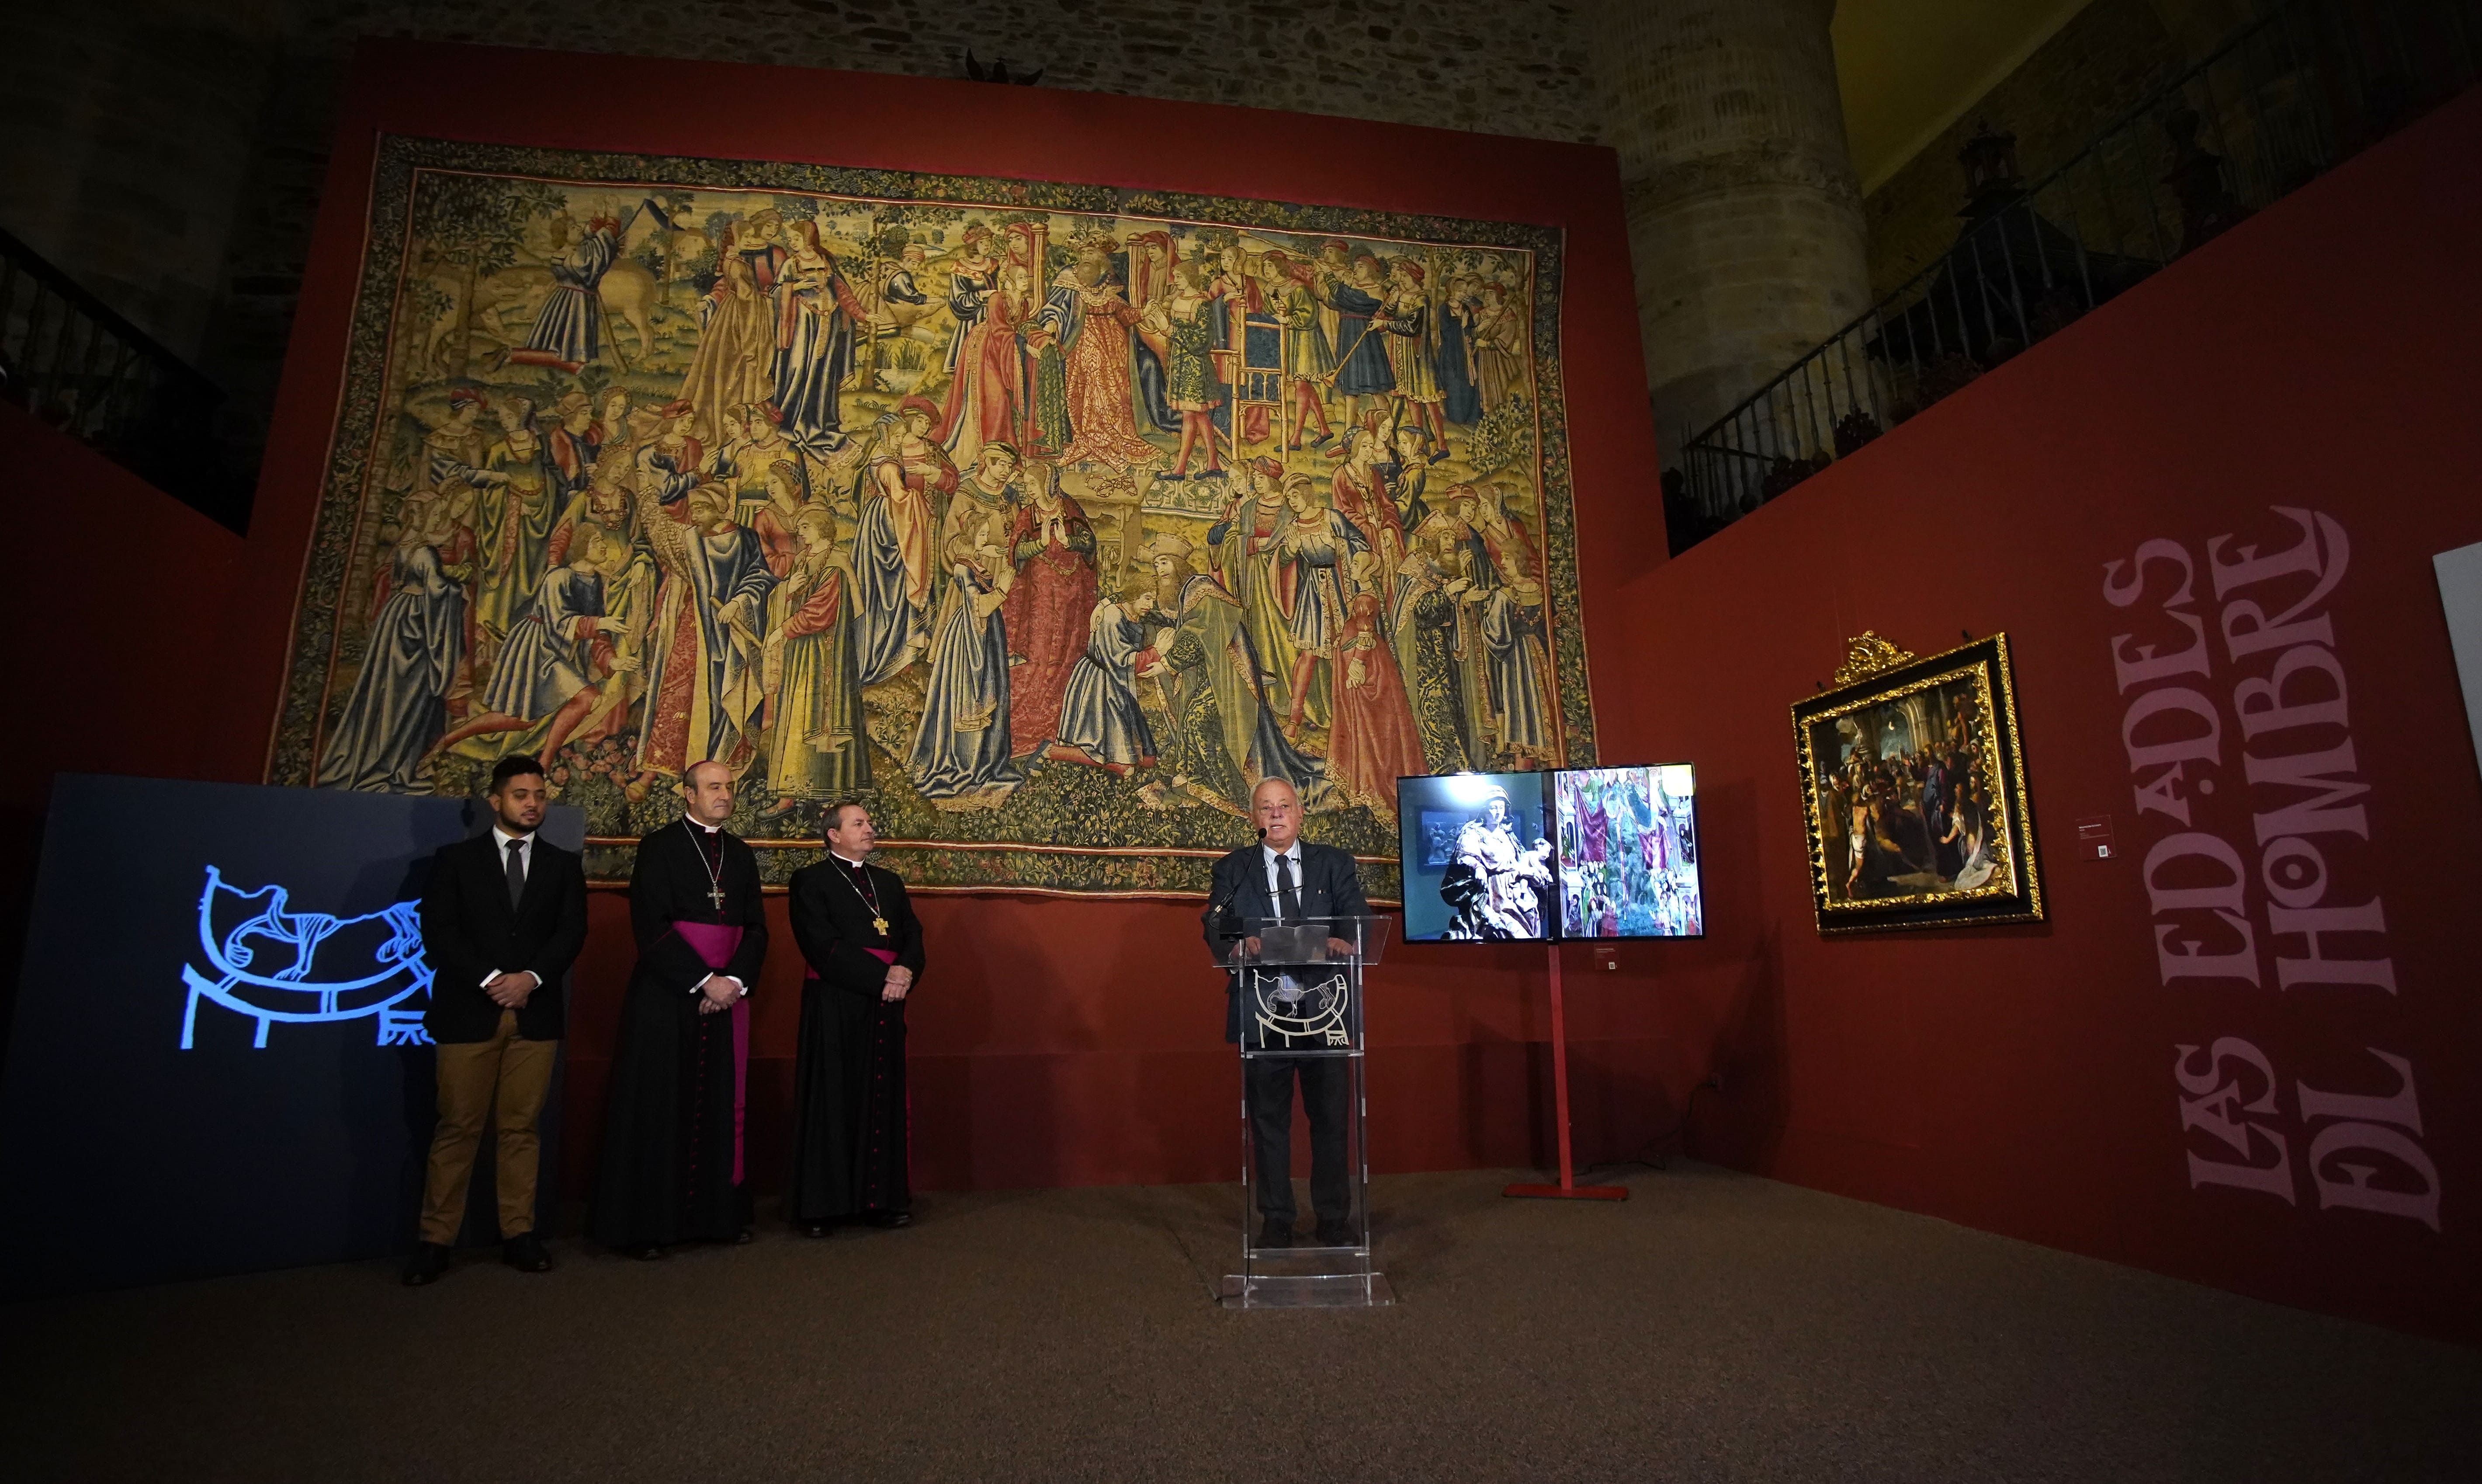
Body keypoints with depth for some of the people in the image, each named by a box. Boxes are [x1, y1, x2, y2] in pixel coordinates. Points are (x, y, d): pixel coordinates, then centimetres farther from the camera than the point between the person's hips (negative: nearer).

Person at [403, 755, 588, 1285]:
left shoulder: (563, 864, 12)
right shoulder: (455, 859, 7)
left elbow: (572, 931, 4)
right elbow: (439, 931, -2)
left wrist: (531, 977, -12)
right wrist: (490, 981, -13)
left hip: (535, 1014, 1)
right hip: (469, 1013, -1)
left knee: (521, 1127, 5)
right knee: (458, 1128, 1)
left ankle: (518, 1234, 11)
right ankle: (436, 1240, 11)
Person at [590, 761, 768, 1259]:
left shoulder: (741, 855, 12)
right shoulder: (659, 848, -3)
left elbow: (756, 928, 8)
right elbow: (653, 929, -11)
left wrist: (735, 981, -8)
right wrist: (704, 981, -15)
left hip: (727, 996, 4)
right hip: (667, 996, -4)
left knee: (719, 1106, 7)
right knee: (658, 1109, 2)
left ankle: (718, 1213, 17)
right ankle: (646, 1222, 14)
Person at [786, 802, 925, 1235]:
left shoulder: (889, 882, 18)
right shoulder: (810, 881, -1)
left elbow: (914, 935, 10)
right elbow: (823, 946, -12)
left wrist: (906, 971, -11)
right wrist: (881, 977, -16)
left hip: (886, 1005, 5)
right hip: (834, 1008, -5)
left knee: (883, 1102, 7)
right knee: (831, 1103, 1)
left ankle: (881, 1198, 15)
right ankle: (819, 1204, 10)